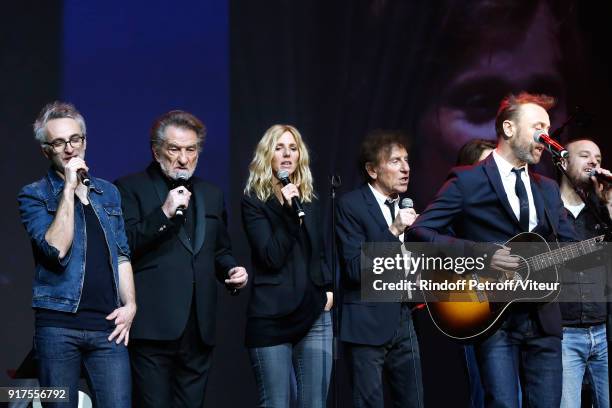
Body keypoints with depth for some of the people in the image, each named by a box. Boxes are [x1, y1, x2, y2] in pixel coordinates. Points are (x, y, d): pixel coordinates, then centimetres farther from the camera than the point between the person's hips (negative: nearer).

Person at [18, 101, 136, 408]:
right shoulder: (33, 196, 2)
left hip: (107, 325, 3)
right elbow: (57, 249, -13)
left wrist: (130, 304, 6)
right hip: (57, 325, -3)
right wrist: (69, 188, -12)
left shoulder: (108, 193, 16)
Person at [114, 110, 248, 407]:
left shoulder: (211, 195, 19)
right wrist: (163, 213, -17)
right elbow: (124, 247, -10)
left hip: (199, 330, 5)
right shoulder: (130, 189, 1)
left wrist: (232, 271, 6)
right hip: (154, 326, -5)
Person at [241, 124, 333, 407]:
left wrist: (328, 288, 9)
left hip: (314, 313, 5)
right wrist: (286, 211, -17)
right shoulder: (254, 201, -2)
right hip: (273, 317, -5)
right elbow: (271, 257, -12)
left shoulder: (309, 200, 15)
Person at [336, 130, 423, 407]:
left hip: (403, 320, 6)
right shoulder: (351, 205, -9)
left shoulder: (406, 206, 12)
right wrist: (393, 231, -20)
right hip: (368, 324, -6)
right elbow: (355, 269, -17)